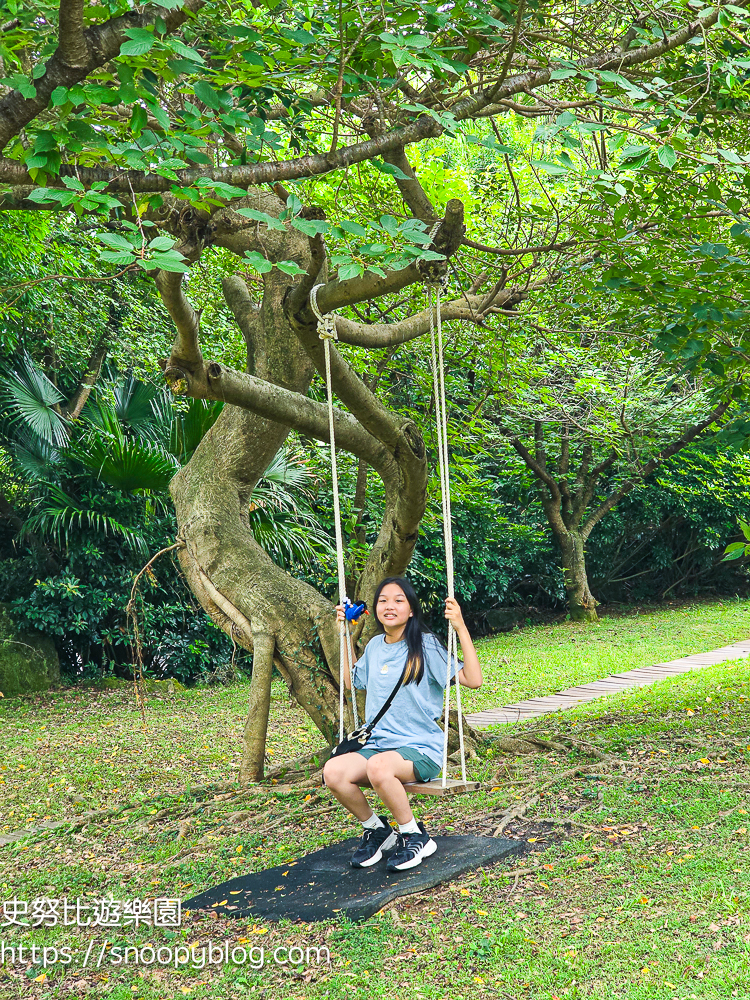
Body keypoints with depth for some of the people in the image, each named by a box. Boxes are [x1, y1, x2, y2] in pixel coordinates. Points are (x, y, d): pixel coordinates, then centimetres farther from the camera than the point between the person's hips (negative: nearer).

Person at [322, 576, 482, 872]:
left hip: (421, 749, -5)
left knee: (378, 766, -38)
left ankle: (415, 837, -12)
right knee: (333, 771, -24)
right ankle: (376, 829, 3)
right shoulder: (375, 646, 12)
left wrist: (460, 628, -19)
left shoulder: (425, 644, -5)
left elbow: (473, 680, -14)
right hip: (378, 745, 5)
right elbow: (350, 682, 30)